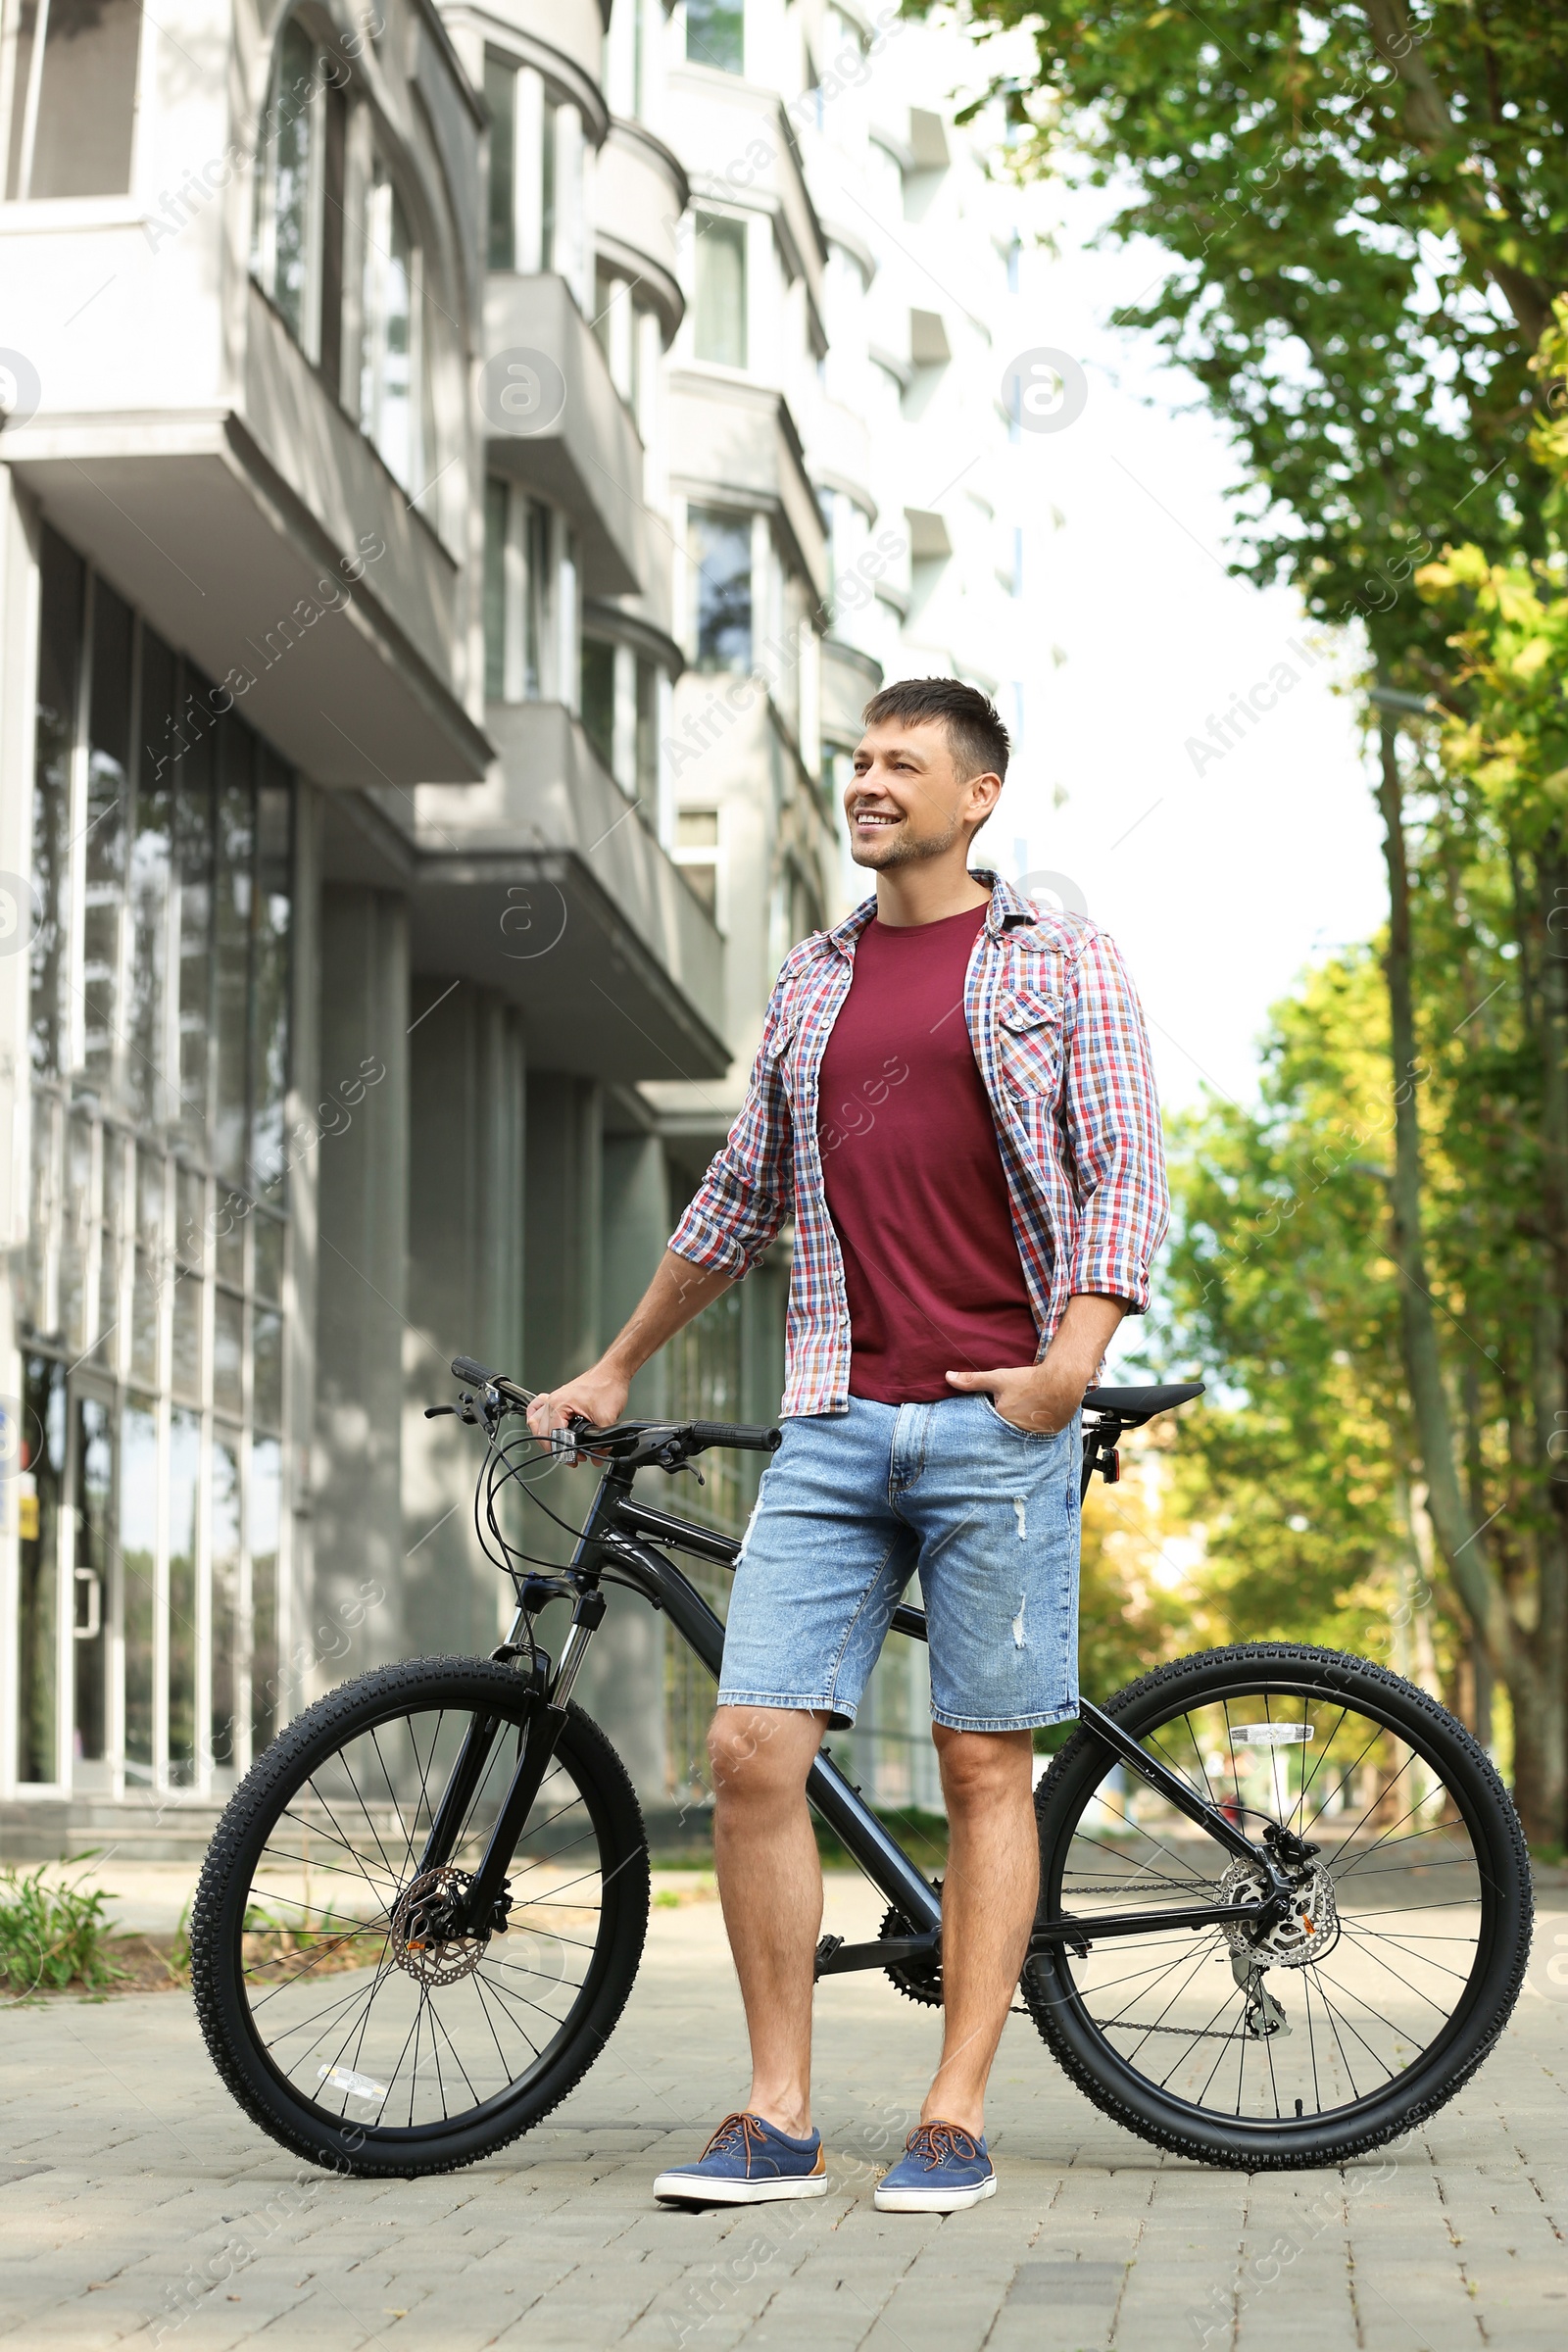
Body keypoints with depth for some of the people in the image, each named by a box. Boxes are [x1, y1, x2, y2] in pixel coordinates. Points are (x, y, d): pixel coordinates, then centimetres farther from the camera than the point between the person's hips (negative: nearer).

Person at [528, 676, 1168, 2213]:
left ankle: (956, 2118, 8)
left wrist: (1074, 1353, -16)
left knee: (984, 1768, 0)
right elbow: (740, 1196, 26)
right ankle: (778, 2115, 4)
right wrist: (615, 1368, 30)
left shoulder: (1059, 961, 6)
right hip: (833, 1423, 4)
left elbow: (1125, 1174, -1)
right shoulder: (811, 980, 18)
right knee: (751, 1748, -6)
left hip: (998, 1420, -4)